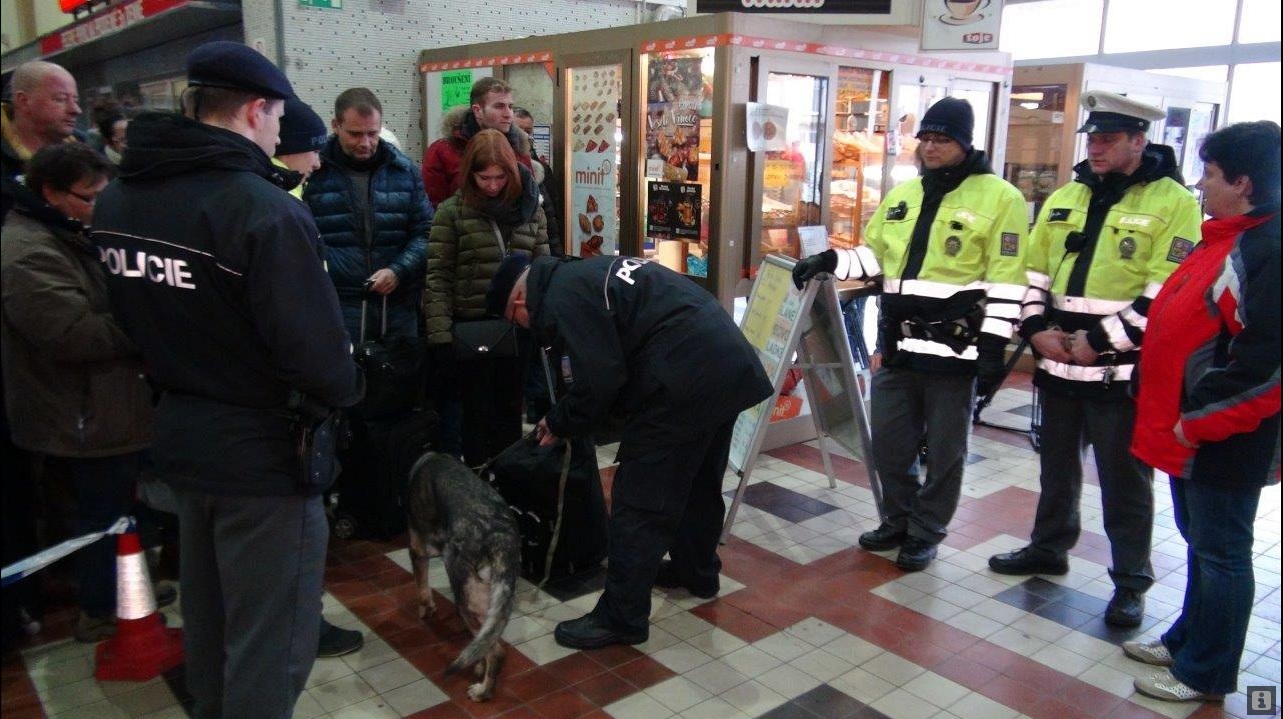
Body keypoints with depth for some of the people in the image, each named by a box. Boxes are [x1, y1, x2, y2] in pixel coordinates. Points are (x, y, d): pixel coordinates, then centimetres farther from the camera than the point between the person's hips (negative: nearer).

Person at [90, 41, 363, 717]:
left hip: (178, 436, 8)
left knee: (207, 619, 27)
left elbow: (130, 315, 8)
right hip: (264, 452, -8)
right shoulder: (265, 210, -25)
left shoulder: (116, 198, 0)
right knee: (269, 640, 7)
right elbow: (319, 353, -26)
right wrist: (342, 390, -5)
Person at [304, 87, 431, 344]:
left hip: (398, 306, 3)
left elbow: (425, 231, 8)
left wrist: (398, 271, -9)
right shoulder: (313, 171, -1)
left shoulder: (405, 170, 8)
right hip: (335, 307, -3)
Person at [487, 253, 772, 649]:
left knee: (640, 501, -2)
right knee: (699, 482, 26)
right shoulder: (586, 274, 23)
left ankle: (621, 619, 7)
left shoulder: (562, 300, -7)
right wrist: (563, 418, 24)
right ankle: (697, 571, 44)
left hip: (686, 381, -10)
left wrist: (559, 423, 6)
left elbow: (598, 382, -12)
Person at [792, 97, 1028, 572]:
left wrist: (993, 346, -14)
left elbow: (1006, 281, -10)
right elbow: (875, 254, 21)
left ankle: (926, 533, 23)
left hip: (954, 346, -6)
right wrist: (830, 262, 4)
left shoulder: (999, 197, -7)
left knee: (943, 449, 7)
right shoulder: (901, 195, 13)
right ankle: (898, 521, 31)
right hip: (897, 342, 6)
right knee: (889, 440, 12)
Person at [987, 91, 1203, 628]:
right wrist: (1037, 329, -3)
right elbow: (1034, 273, 13)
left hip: (1122, 370, -6)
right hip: (1057, 363, 6)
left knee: (1124, 479, 4)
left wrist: (1101, 341, -18)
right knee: (1057, 463, 19)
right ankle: (1048, 548, 37)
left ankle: (1131, 582, 18)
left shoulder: (1173, 202, -7)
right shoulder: (1064, 199, 12)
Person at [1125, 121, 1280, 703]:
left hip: (1223, 440, -9)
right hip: (1186, 429, 9)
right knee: (1200, 543, 21)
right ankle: (1187, 641, 37)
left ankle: (1205, 674, 20)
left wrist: (1199, 423, -21)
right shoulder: (1223, 239, 11)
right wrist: (1174, 414, 18)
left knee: (1220, 554, 5)